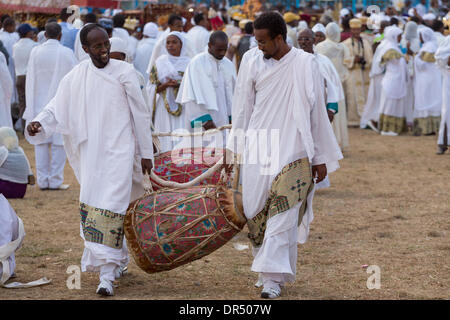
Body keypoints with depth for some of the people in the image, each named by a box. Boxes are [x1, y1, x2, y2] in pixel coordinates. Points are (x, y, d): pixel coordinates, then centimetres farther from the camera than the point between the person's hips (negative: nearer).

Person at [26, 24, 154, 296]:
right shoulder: (76, 77, 4)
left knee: (111, 208, -12)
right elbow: (57, 108, 4)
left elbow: (140, 114, 0)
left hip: (119, 150, -4)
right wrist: (39, 124, -17)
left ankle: (108, 275, -11)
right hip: (91, 152, 4)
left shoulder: (124, 72, -4)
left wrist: (146, 152, 2)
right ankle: (119, 261, 26)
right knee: (91, 207, 8)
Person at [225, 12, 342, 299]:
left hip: (293, 150, -3)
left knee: (282, 214, -10)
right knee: (255, 209, 2)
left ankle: (273, 278, -9)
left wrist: (321, 158, 2)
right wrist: (232, 148, 12)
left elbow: (317, 112, 0)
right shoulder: (252, 61, 3)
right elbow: (243, 107, 12)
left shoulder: (305, 64, -5)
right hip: (258, 147, 3)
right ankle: (269, 268, 16)